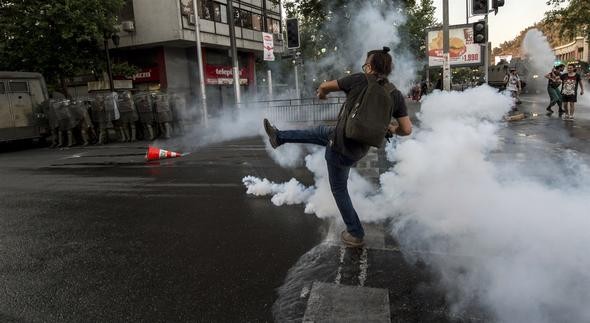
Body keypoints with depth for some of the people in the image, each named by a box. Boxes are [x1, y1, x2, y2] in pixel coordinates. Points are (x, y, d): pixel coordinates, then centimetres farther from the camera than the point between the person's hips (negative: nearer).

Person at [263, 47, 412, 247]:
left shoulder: (360, 80, -13)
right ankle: (279, 137, 42)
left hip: (342, 147, -6)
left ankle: (355, 234, 25)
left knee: (339, 189, 15)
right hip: (361, 147, 6)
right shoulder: (396, 94, -4)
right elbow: (407, 129, -5)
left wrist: (321, 94, 24)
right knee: (320, 132, 28)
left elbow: (325, 86, 0)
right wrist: (392, 129, 18)